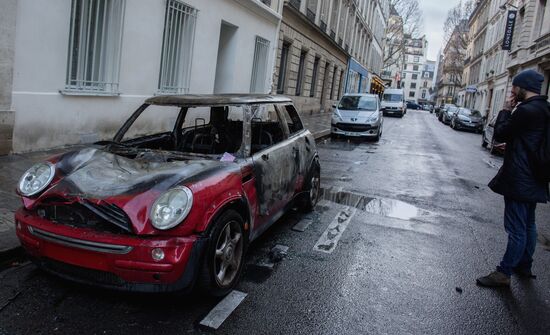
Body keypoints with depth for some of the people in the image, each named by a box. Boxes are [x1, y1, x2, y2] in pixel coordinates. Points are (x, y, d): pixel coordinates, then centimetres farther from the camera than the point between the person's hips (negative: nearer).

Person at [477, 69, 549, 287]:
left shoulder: (526, 110, -20)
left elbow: (500, 134, -10)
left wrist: (507, 110, -1)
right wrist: (513, 111, 10)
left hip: (518, 179, -10)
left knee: (516, 229, -3)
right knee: (528, 225, 19)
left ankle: (504, 273, 6)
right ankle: (524, 266, 33)